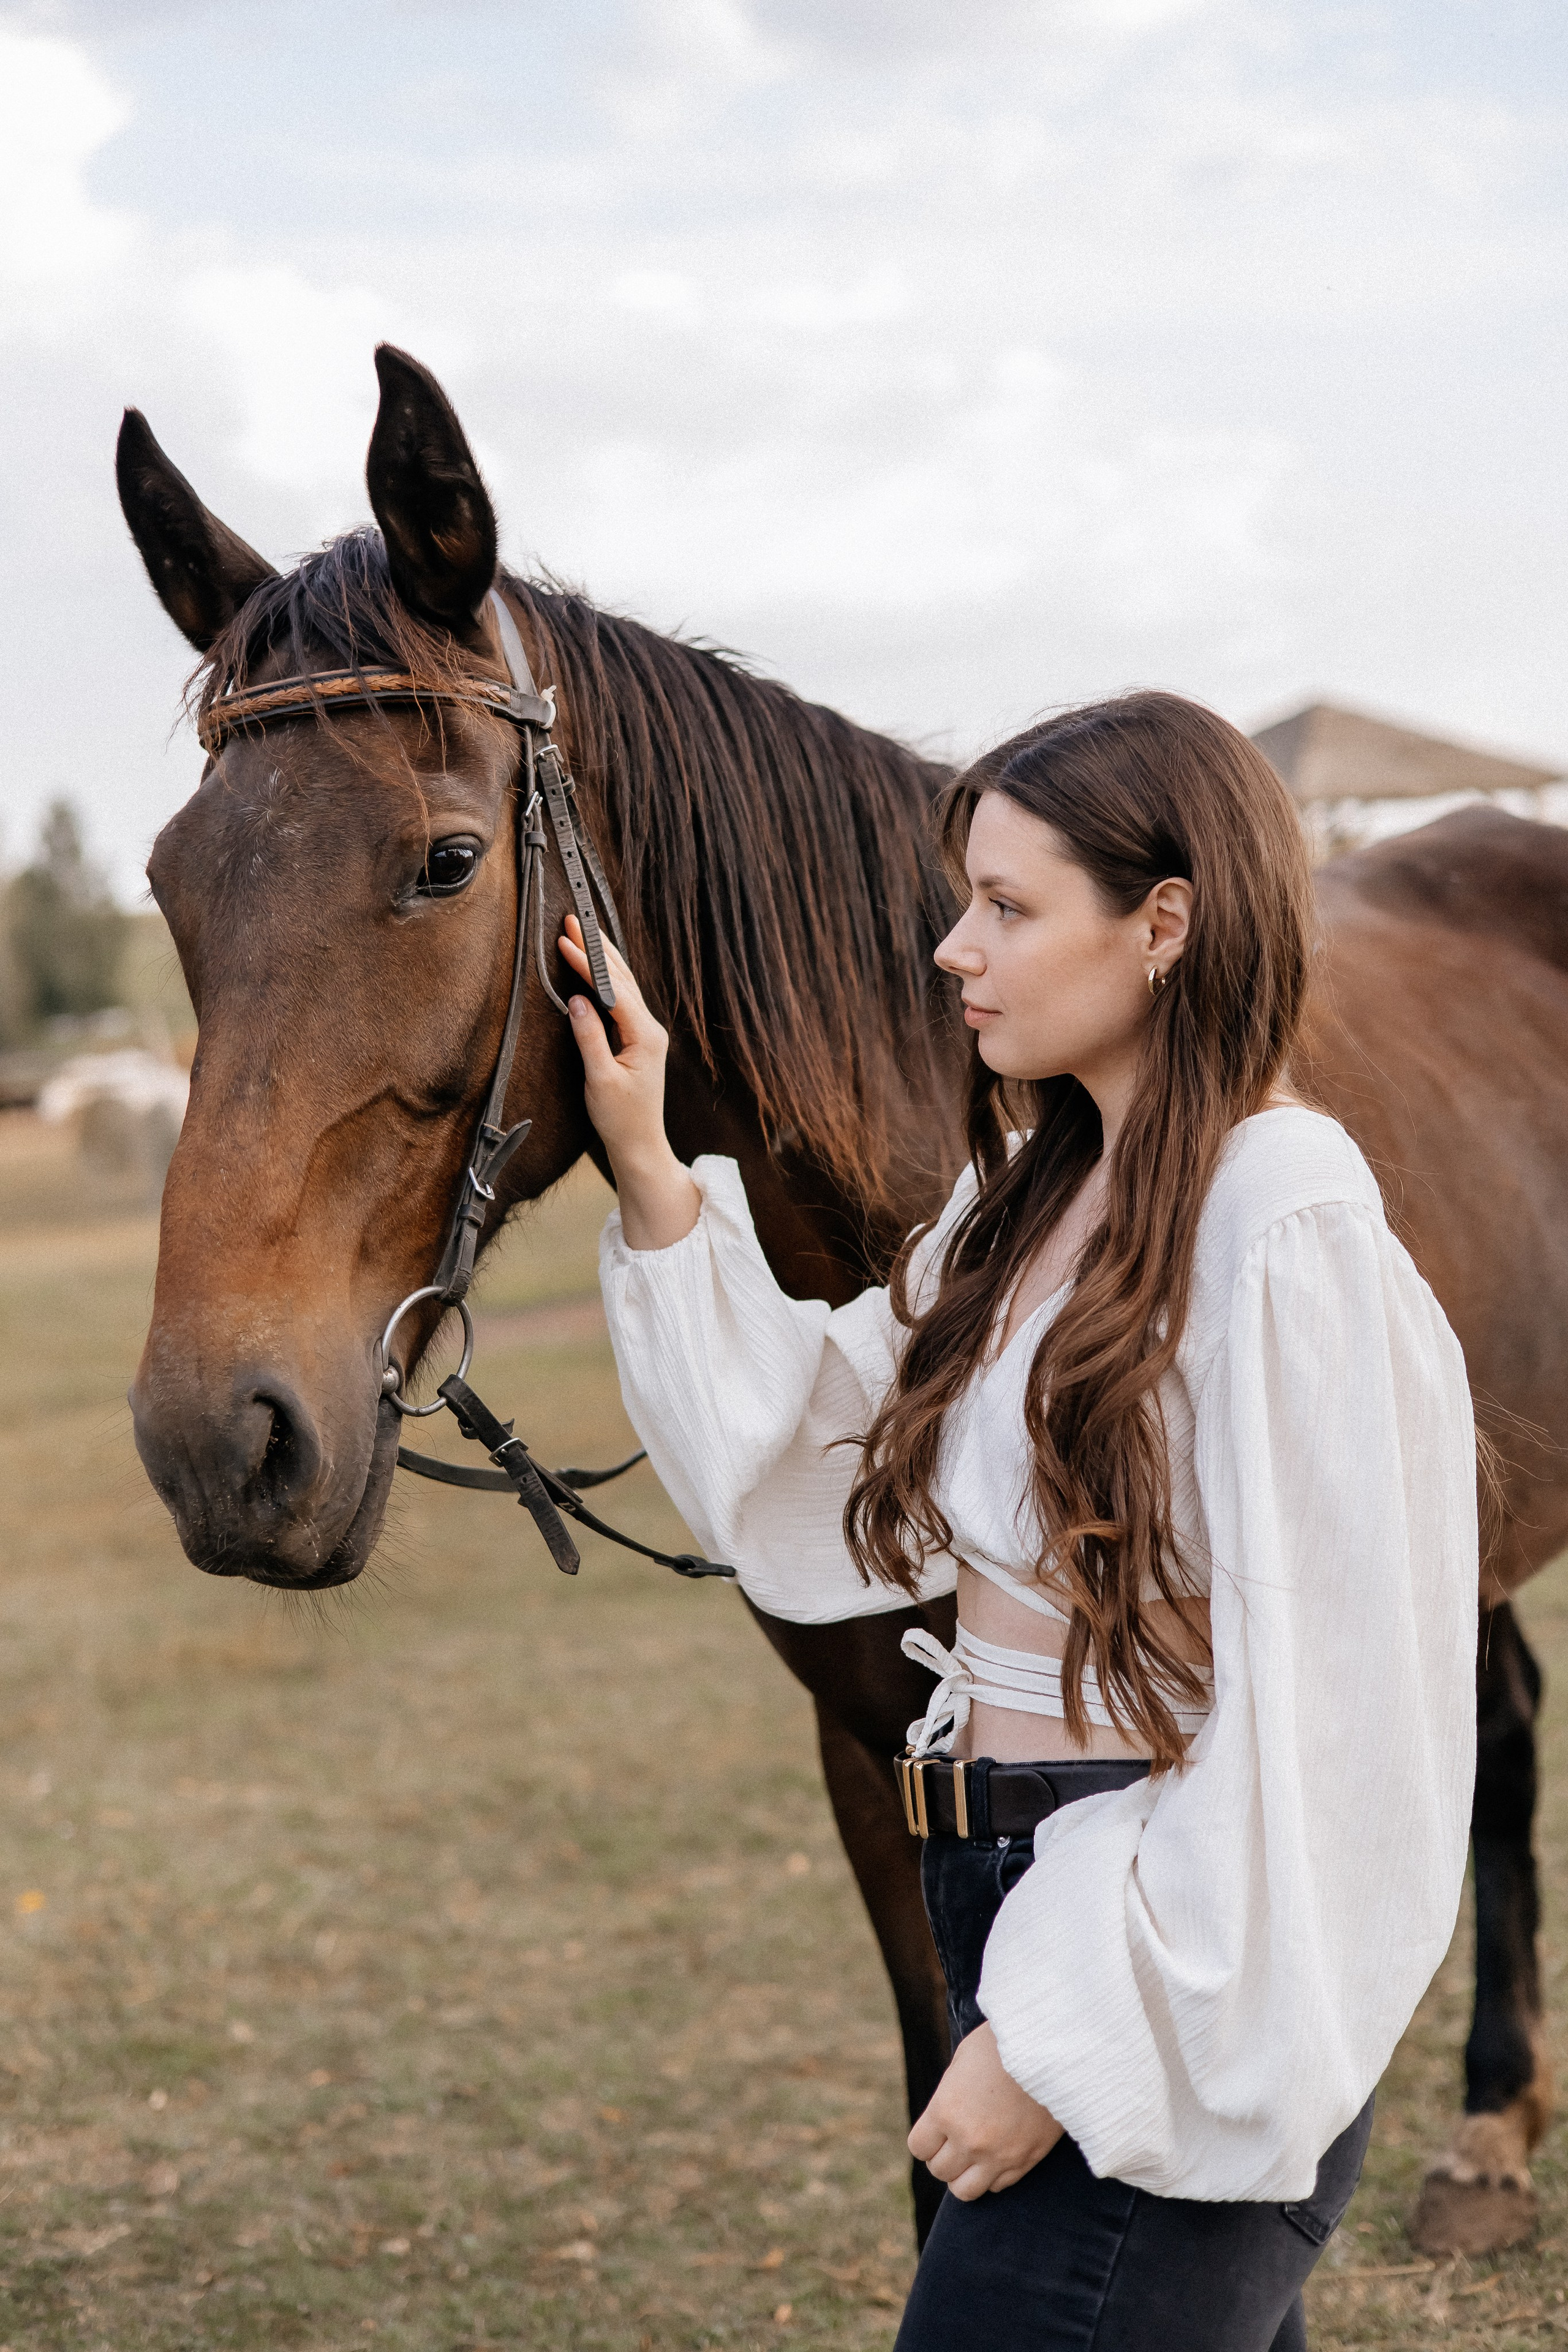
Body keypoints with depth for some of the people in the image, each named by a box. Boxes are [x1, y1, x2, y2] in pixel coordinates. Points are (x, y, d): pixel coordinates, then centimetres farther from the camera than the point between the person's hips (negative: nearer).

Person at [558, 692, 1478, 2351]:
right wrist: (649, 1174, 3)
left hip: (1178, 2005, -8)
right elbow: (801, 1453, 11)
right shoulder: (1038, 1192, 9)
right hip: (1018, 1906, 8)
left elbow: (1295, 1713, -21)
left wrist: (1067, 2039, -19)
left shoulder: (1285, 1226, -19)